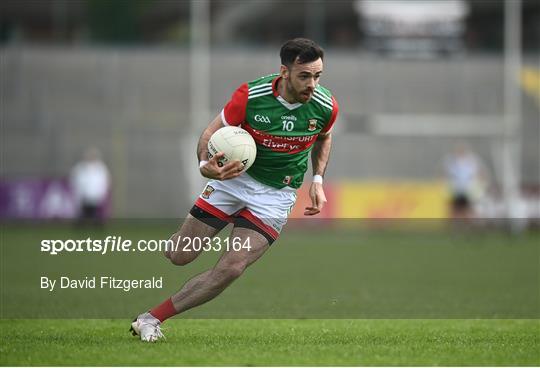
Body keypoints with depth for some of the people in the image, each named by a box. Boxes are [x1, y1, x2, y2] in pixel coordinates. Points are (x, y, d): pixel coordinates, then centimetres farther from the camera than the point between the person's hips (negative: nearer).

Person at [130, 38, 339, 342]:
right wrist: (206, 164, -30)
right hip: (234, 177, 0)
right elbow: (212, 132, -10)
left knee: (231, 269, -17)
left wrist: (318, 180, 0)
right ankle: (168, 244, 42)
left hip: (276, 195, 1)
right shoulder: (250, 95, -21)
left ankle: (152, 318, -6)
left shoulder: (325, 106, -14)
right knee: (181, 257, 2)